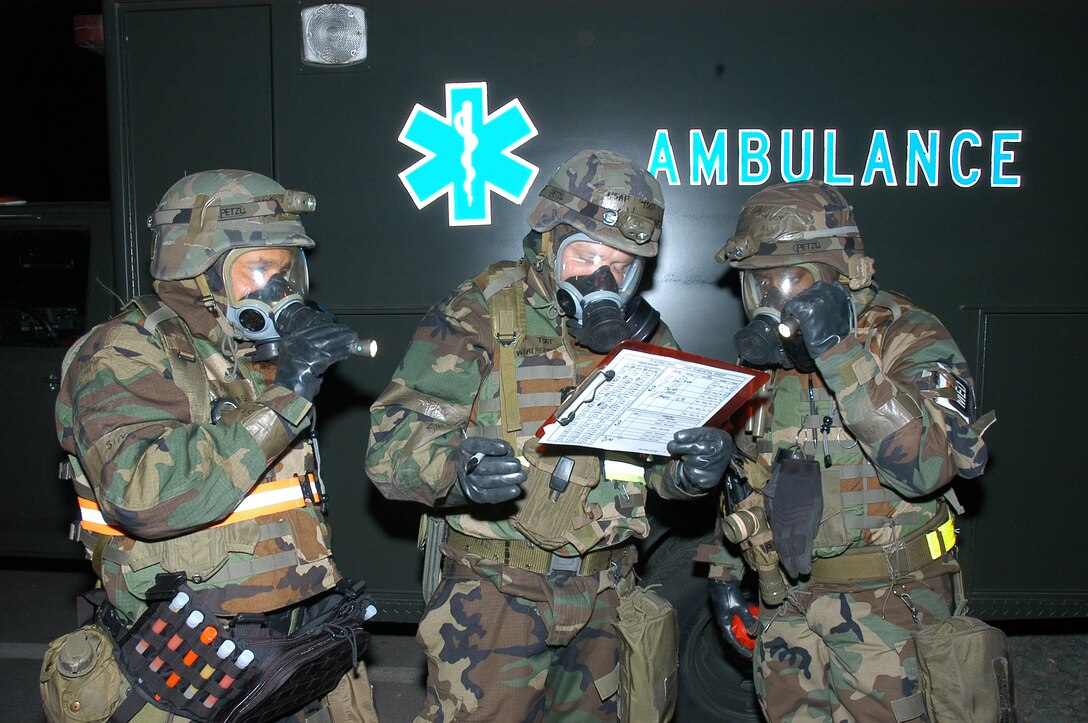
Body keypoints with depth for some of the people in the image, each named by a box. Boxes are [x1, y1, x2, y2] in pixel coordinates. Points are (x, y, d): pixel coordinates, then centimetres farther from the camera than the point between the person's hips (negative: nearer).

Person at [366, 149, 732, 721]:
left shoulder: (643, 334, 5)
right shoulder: (476, 319, -9)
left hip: (603, 592, 5)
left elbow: (664, 462, 8)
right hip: (497, 594, -4)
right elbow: (391, 446, -15)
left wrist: (696, 466, -16)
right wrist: (458, 465, -36)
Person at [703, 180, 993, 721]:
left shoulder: (910, 338, -13)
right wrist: (725, 570, 10)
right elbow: (745, 472, 14)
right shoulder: (767, 352, 4)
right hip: (787, 601, 5)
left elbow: (925, 465, -30)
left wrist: (841, 355, -33)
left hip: (887, 603, -5)